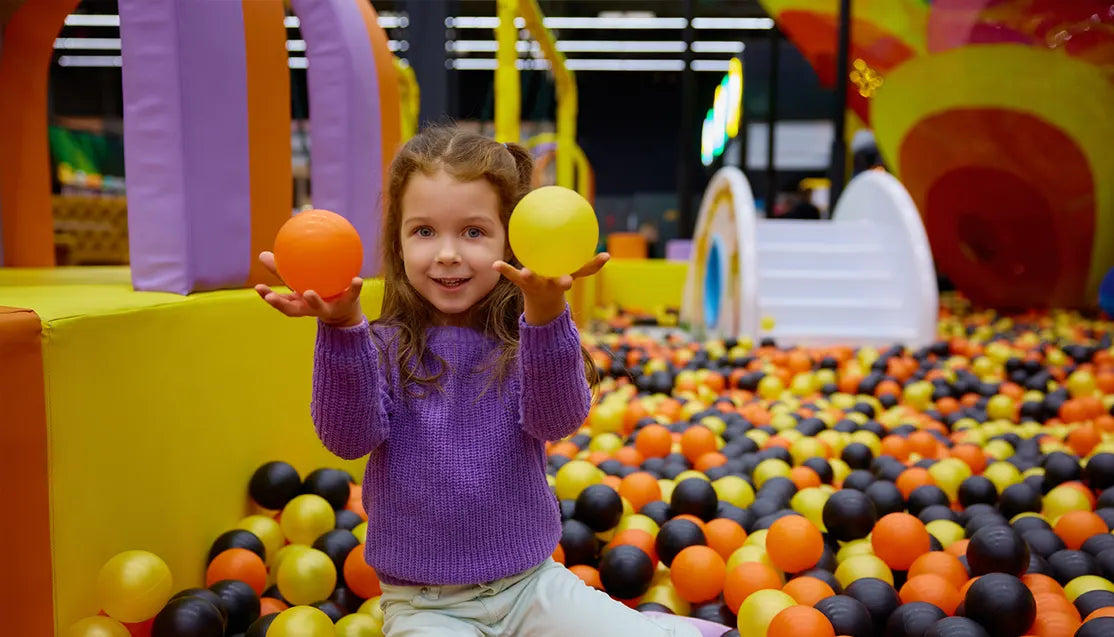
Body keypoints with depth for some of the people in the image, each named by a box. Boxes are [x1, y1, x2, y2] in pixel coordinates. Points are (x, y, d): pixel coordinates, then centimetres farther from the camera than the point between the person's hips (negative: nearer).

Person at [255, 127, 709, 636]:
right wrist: (340, 328, -34)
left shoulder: (525, 340, -6)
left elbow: (555, 420, -23)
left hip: (531, 580, 1)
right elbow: (349, 437, -19)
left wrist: (546, 315, -40)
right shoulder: (382, 347, -5)